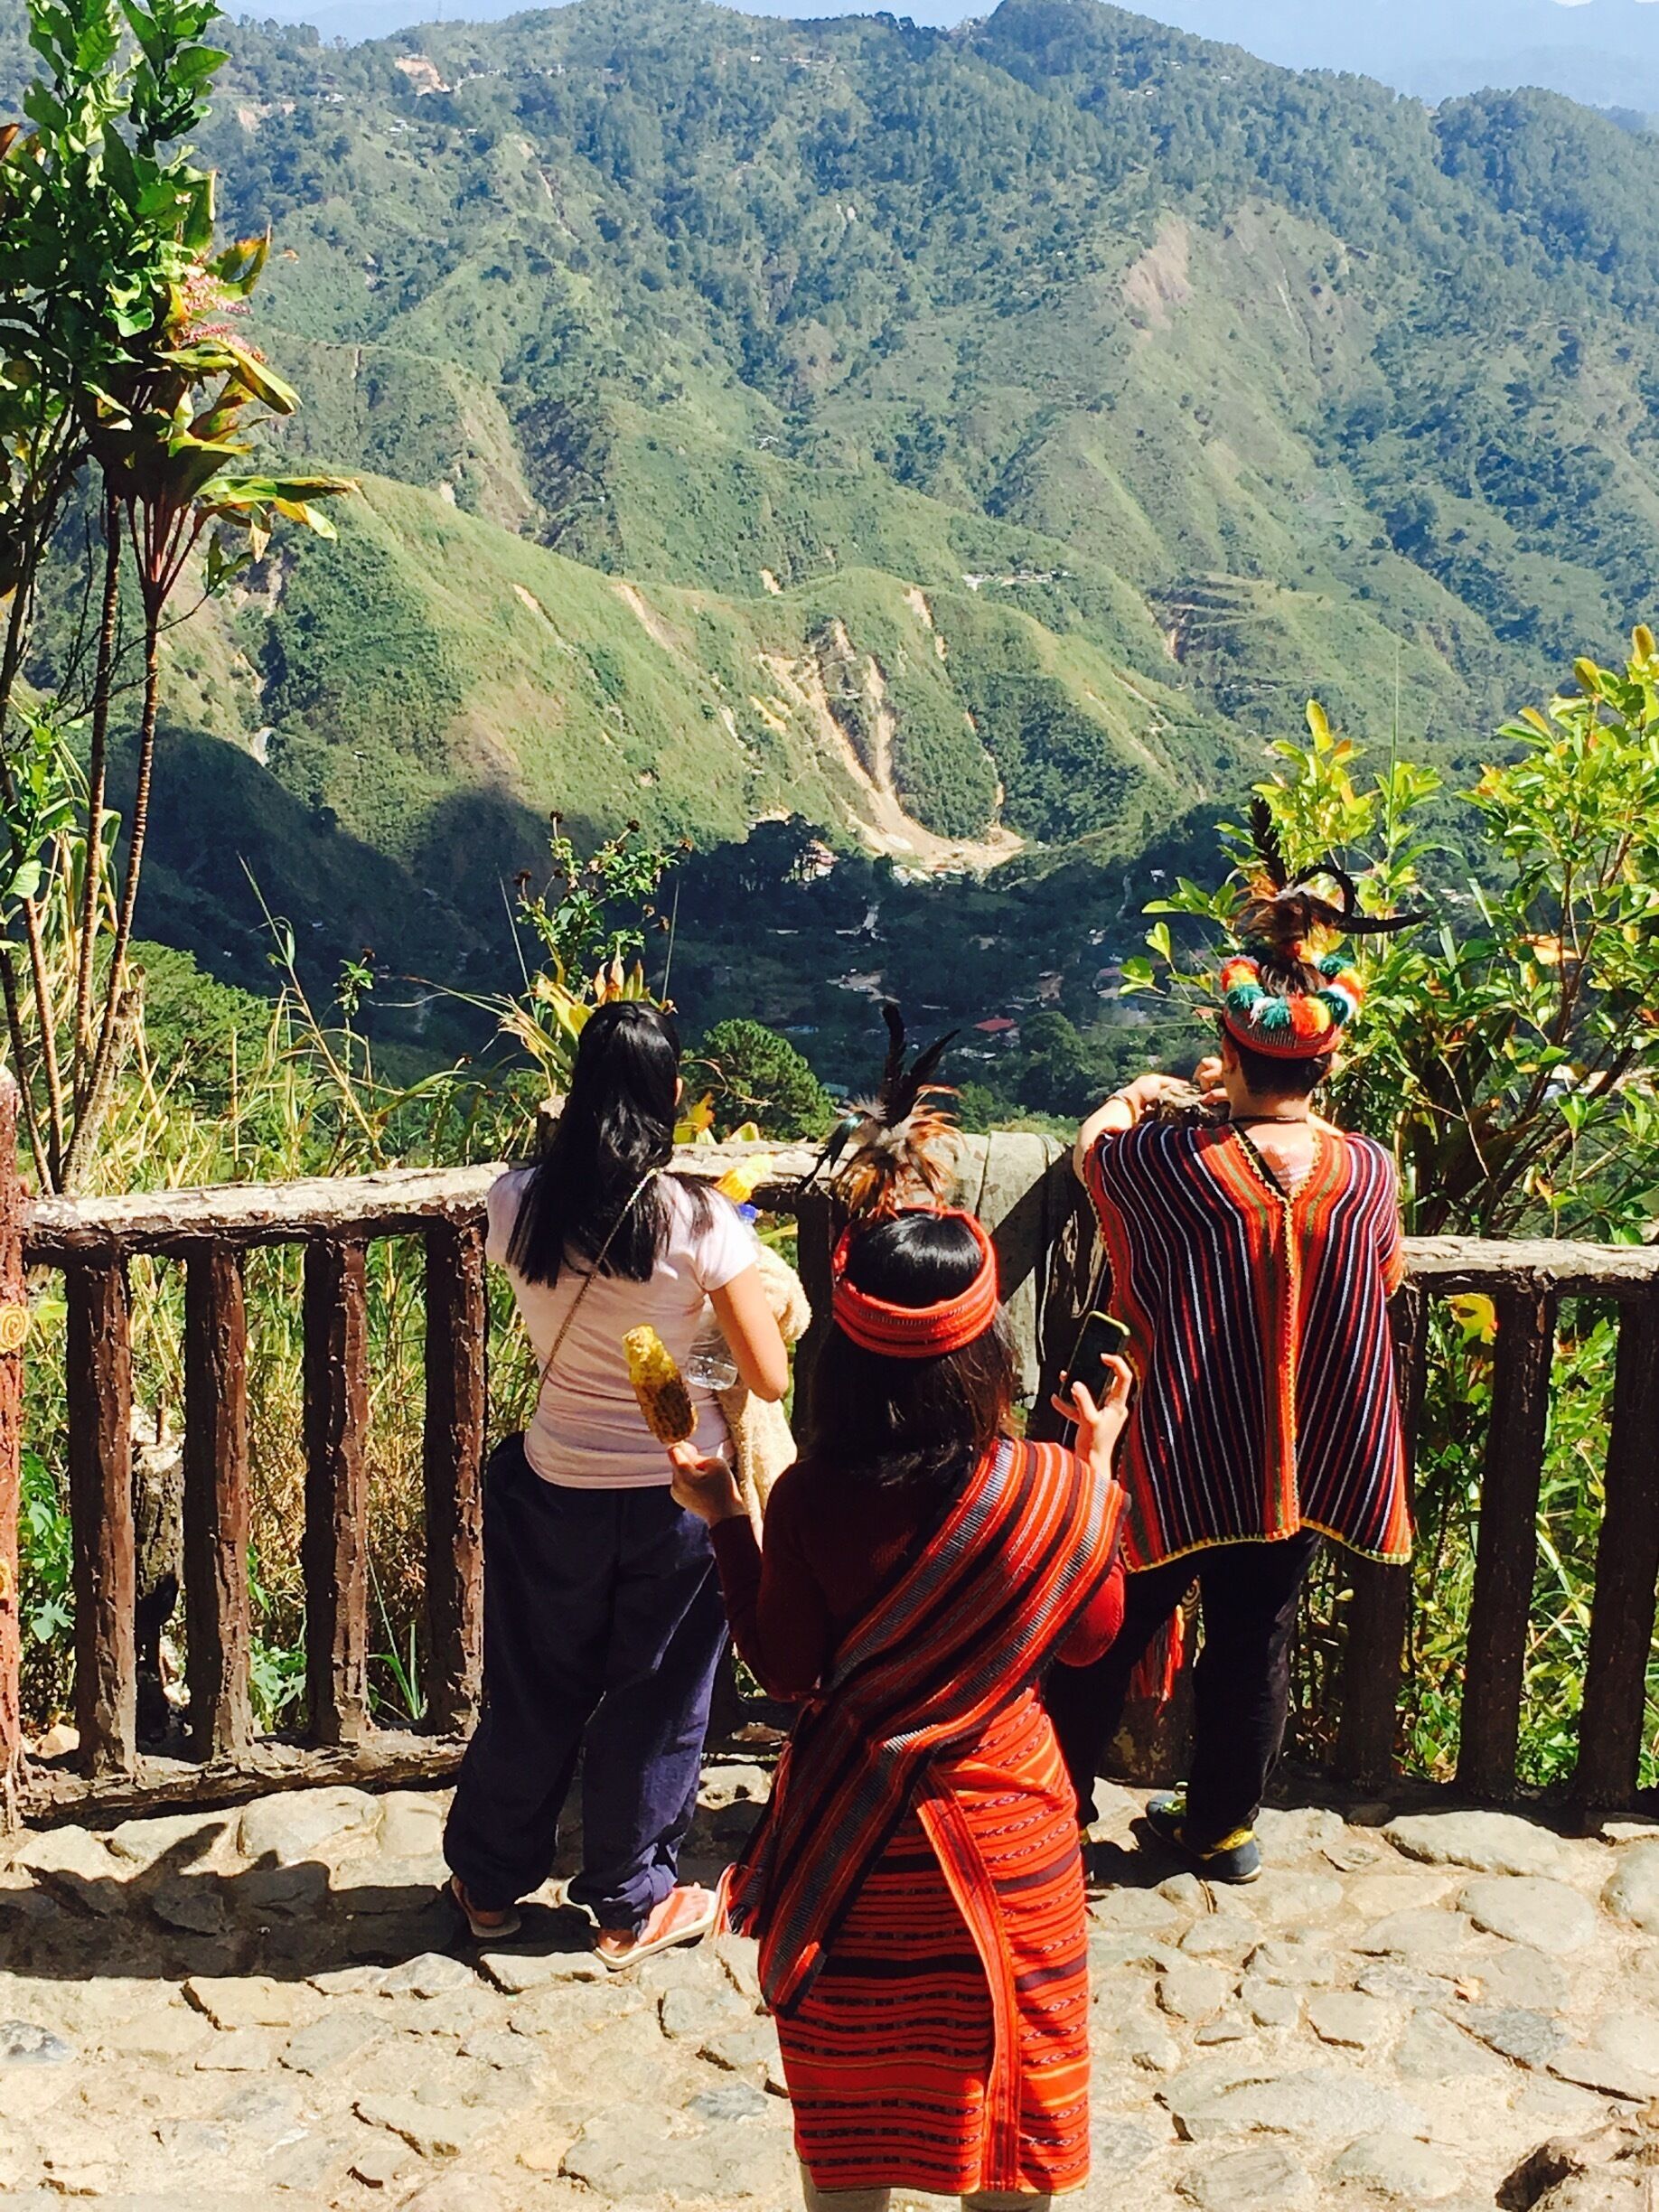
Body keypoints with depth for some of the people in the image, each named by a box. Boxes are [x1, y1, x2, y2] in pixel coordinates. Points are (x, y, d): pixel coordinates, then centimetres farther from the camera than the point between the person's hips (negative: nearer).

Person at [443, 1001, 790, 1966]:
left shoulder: (518, 1204, -11)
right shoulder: (700, 1221, -19)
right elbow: (771, 1378, -15)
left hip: (553, 1488, 2)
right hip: (677, 1495, -2)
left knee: (535, 1694, 21)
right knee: (654, 1704, 17)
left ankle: (491, 1883, 38)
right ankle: (633, 1904, 32)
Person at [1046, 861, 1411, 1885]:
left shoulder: (1170, 1163, -21)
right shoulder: (1369, 1171, -13)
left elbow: (1093, 1146, 2)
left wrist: (1132, 1098, 25)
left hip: (1175, 1463, -2)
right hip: (1303, 1464, 3)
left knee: (1108, 1636, 15)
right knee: (1255, 1644, 18)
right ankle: (1223, 1823, 34)